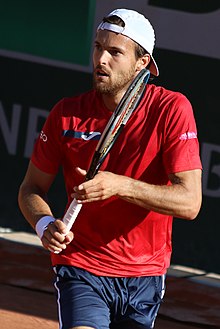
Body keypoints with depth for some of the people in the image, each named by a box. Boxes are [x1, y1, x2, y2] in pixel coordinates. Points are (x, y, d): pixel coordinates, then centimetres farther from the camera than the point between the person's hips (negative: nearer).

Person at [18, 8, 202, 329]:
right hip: (81, 268, -1)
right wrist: (46, 225, -17)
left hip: (145, 277, 1)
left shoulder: (172, 109, -11)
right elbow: (32, 188, 5)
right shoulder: (67, 113, -5)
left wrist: (120, 185, -30)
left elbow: (189, 202, -18)